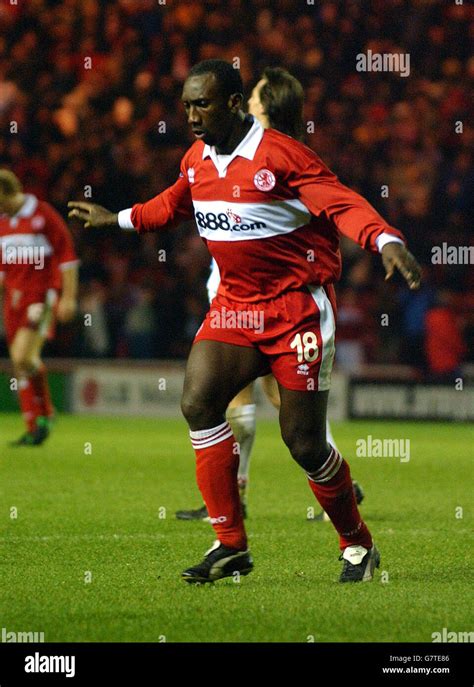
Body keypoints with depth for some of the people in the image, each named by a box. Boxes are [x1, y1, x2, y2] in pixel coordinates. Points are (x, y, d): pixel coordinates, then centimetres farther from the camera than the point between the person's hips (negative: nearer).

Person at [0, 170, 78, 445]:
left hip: (42, 295, -7)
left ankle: (45, 413, -4)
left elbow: (67, 254, -7)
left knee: (23, 355, -20)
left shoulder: (43, 214, -8)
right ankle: (35, 429, 11)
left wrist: (68, 297, -10)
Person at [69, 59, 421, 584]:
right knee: (198, 403, -15)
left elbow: (341, 203, -24)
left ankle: (357, 545, 19)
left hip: (297, 308, -6)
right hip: (234, 304, 6)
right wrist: (116, 220, 37)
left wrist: (386, 242, -41)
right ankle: (231, 546, -7)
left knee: (303, 441, -5)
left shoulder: (280, 155, -16)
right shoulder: (196, 159, 7)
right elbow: (174, 205, 29)